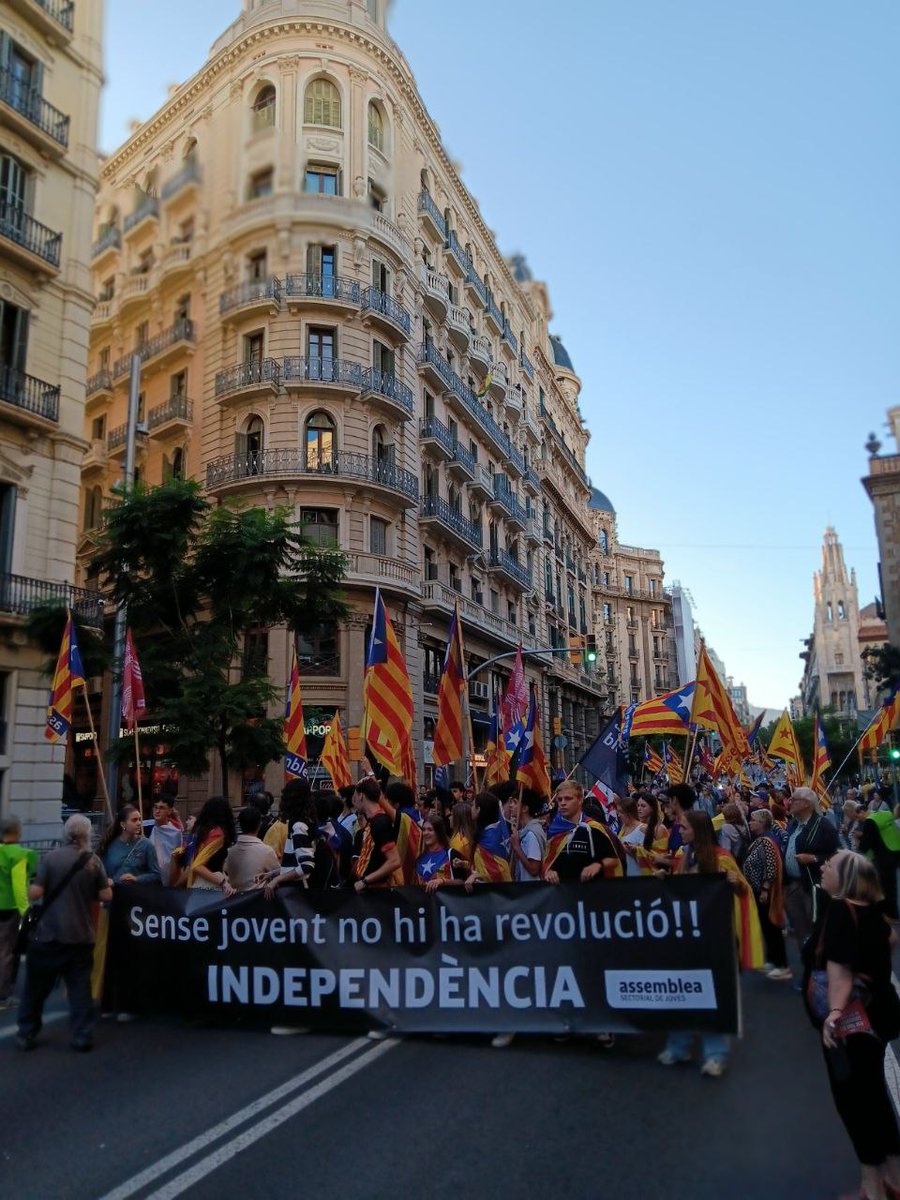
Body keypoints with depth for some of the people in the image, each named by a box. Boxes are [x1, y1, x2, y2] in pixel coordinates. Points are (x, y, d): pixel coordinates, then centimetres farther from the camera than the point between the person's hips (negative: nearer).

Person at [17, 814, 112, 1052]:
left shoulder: (50, 858, -7)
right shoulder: (93, 861, -2)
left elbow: (34, 893, -9)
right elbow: (106, 896, -1)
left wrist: (29, 888, 12)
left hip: (49, 934, -1)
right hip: (81, 935, 1)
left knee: (36, 986, 14)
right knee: (80, 986, 7)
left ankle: (27, 1034, 20)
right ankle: (83, 1037, 7)